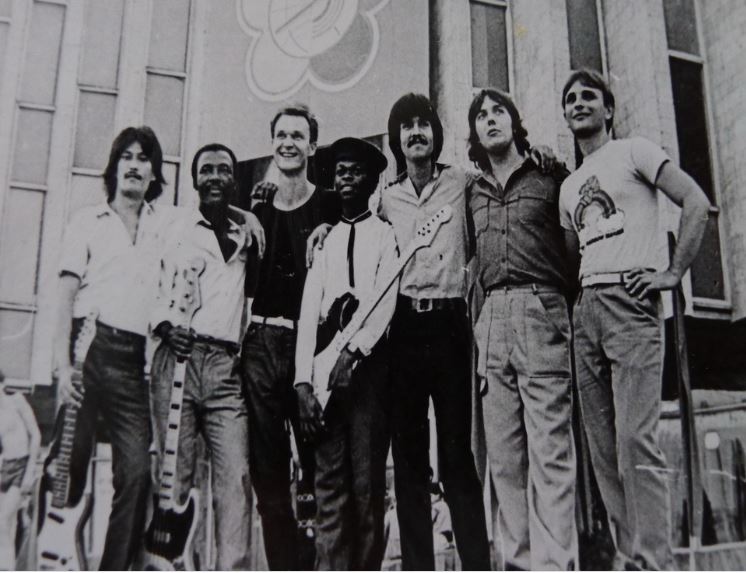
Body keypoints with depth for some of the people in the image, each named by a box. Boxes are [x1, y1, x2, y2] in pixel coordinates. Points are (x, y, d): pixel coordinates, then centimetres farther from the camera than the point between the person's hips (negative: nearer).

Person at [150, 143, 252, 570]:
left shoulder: (246, 238, 22)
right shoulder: (175, 231, 14)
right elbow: (155, 291, 8)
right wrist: (165, 325, -12)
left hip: (226, 366, 2)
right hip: (179, 358, -2)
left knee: (235, 474, -9)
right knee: (173, 472, -6)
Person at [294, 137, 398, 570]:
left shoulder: (385, 234, 10)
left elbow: (385, 299, -3)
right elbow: (309, 309, 9)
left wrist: (353, 350, -18)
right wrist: (304, 378, -2)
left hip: (368, 356, -2)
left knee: (367, 477, -4)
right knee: (329, 477, -1)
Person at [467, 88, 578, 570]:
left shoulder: (550, 177, 7)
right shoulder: (474, 192, 19)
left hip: (540, 312, -5)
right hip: (491, 318, 5)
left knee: (549, 449, -10)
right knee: (504, 454, 4)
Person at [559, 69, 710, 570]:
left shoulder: (633, 152, 6)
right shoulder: (569, 187, 25)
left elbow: (696, 202, -4)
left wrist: (673, 273, -10)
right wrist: (577, 288, 10)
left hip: (630, 300, -7)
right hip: (585, 308, 7)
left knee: (636, 441, -15)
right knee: (604, 448, 4)